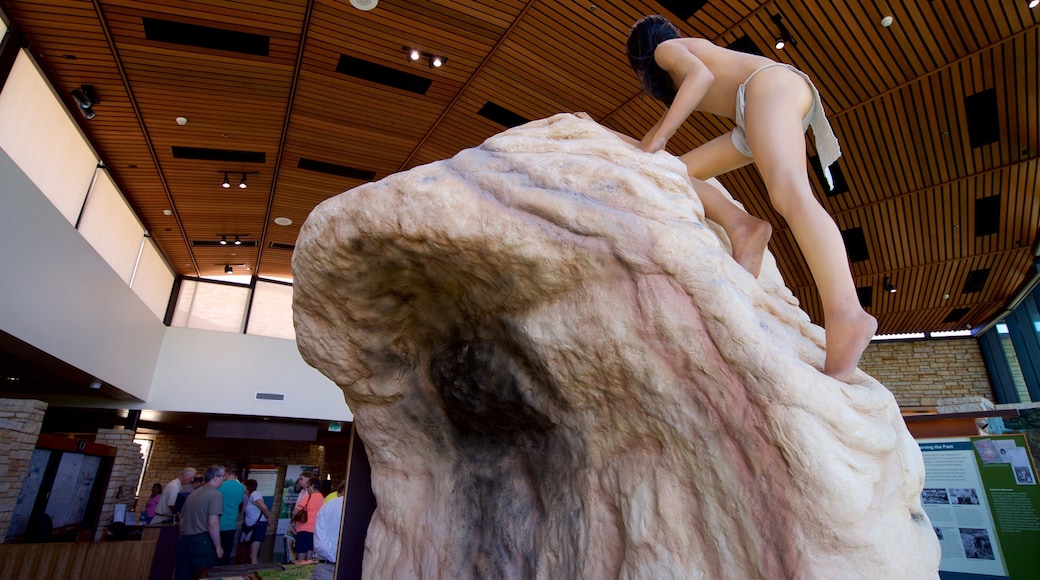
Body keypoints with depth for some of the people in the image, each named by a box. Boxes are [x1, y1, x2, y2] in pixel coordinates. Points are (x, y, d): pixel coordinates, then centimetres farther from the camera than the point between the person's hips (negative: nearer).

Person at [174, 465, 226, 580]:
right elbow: (213, 524, -19)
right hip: (201, 541, -8)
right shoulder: (215, 494, -11)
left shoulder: (193, 493, 16)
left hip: (184, 541, 8)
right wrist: (218, 547, -11)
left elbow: (182, 519, 26)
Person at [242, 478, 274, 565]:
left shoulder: (254, 494, -13)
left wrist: (268, 518, -8)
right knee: (253, 555, 14)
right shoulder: (249, 496, 15)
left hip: (258, 526, -10)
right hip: (252, 527, 10)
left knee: (253, 556, -15)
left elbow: (264, 508, -21)